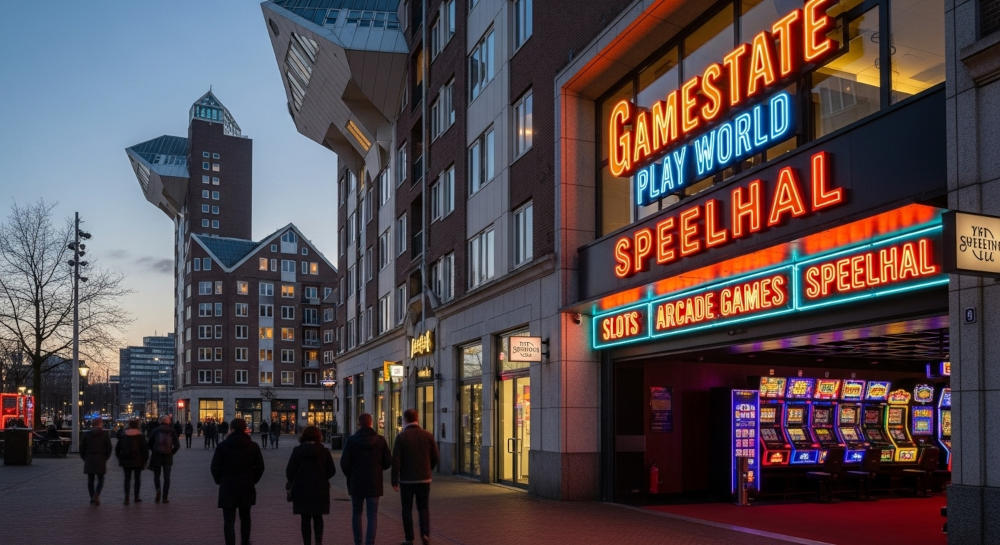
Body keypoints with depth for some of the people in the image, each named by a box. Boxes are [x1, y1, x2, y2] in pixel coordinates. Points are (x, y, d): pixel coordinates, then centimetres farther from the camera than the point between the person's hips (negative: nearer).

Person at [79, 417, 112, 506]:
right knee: (100, 480, 4)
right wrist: (106, 458, 7)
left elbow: (82, 447, 5)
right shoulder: (105, 434, -2)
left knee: (90, 480, 11)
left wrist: (85, 458, 14)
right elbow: (109, 448, -5)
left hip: (89, 461, 2)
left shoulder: (87, 434, 5)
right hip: (101, 460, -2)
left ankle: (92, 498, 10)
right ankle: (96, 495, -18)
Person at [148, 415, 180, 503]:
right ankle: (165, 497, 4)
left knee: (156, 475, 14)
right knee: (166, 477, 9)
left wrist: (154, 452, 14)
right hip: (168, 458, 0)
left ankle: (158, 489, -15)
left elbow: (150, 444, 0)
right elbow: (177, 445, -6)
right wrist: (171, 453, 7)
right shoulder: (172, 432, 0)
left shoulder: (155, 431, -1)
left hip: (156, 456, 0)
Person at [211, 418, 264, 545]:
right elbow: (260, 467, 0)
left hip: (228, 487, -3)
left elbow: (215, 467, -7)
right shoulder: (253, 446, -2)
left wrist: (220, 481, 8)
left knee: (228, 521, -1)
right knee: (245, 517, 22)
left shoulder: (223, 446, -8)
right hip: (247, 487, 3)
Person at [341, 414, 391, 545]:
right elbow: (388, 461, -3)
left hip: (356, 483, 0)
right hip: (374, 484, 0)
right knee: (372, 516, 2)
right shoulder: (380, 440, -5)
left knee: (356, 513, 17)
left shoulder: (351, 440, -8)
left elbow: (344, 463, -10)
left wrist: (349, 476, 9)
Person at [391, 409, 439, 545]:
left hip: (406, 480, -2)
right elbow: (435, 458, 4)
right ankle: (425, 533, -5)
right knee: (423, 508, 14)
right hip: (424, 479, 2)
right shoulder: (428, 436, -1)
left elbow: (396, 460, -13)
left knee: (407, 509, 12)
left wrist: (394, 481, -6)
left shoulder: (401, 437, -9)